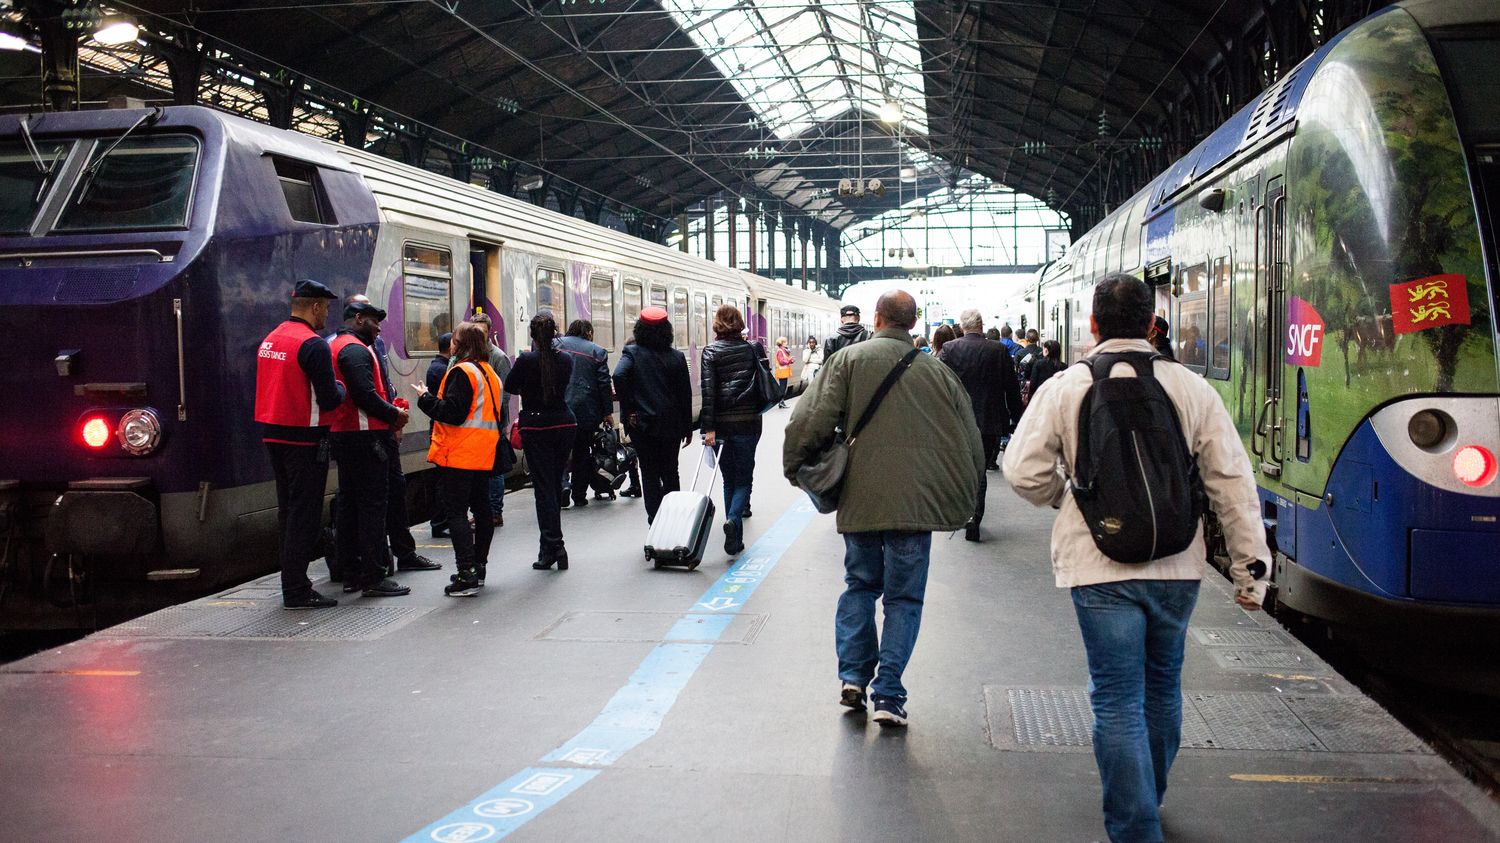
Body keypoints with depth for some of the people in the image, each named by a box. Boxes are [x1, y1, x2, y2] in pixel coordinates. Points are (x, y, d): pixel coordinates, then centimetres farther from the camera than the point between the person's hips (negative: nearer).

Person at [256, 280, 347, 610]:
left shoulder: (269, 340, 11)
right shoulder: (313, 345, -16)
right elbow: (330, 400, -19)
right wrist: (340, 387, 3)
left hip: (273, 434, 9)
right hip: (304, 439, -9)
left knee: (289, 510, 17)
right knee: (304, 514, -3)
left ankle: (292, 582, 24)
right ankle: (297, 591, 0)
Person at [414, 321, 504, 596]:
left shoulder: (462, 371, -13)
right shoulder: (491, 374, 15)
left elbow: (452, 412, -18)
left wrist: (426, 398, -6)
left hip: (458, 457, -9)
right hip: (483, 456, 9)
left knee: (456, 511, -7)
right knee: (481, 510, 13)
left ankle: (466, 575, -12)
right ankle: (479, 569, 22)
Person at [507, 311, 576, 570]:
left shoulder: (526, 360, -12)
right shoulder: (566, 359, -2)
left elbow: (509, 387, 1)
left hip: (536, 426, -4)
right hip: (564, 423, 4)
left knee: (544, 487, -2)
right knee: (556, 484, 13)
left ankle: (553, 545, -10)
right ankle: (550, 545, 19)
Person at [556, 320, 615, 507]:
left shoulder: (557, 344, 5)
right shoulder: (597, 351, 3)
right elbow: (604, 384, -1)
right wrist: (608, 412, 3)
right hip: (587, 411, 0)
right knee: (582, 453, 10)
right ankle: (579, 496, 13)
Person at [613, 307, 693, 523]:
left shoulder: (632, 352, -5)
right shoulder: (676, 357, 1)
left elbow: (619, 375, -24)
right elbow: (686, 395, 3)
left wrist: (628, 410, -14)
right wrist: (688, 428, 11)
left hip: (642, 424, -2)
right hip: (671, 424, 2)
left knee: (649, 473, 6)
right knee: (671, 472, 15)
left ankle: (655, 520, 1)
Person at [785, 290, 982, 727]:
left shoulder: (848, 360, -2)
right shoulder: (939, 372, 4)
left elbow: (809, 423, -10)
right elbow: (971, 445, 9)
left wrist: (795, 469, 6)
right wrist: (960, 499, 22)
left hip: (859, 499, 0)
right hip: (915, 503, 0)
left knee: (860, 584, 21)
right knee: (903, 598, 9)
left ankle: (853, 675, 13)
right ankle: (888, 696, 5)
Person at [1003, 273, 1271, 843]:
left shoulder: (1064, 389, -5)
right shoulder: (1192, 389, 0)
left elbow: (1023, 471, -7)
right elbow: (1232, 482, 0)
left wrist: (1061, 497, 15)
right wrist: (1250, 566, 5)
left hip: (1099, 566, -3)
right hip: (1176, 566, 3)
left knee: (1118, 699, 2)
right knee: (1161, 688, 22)